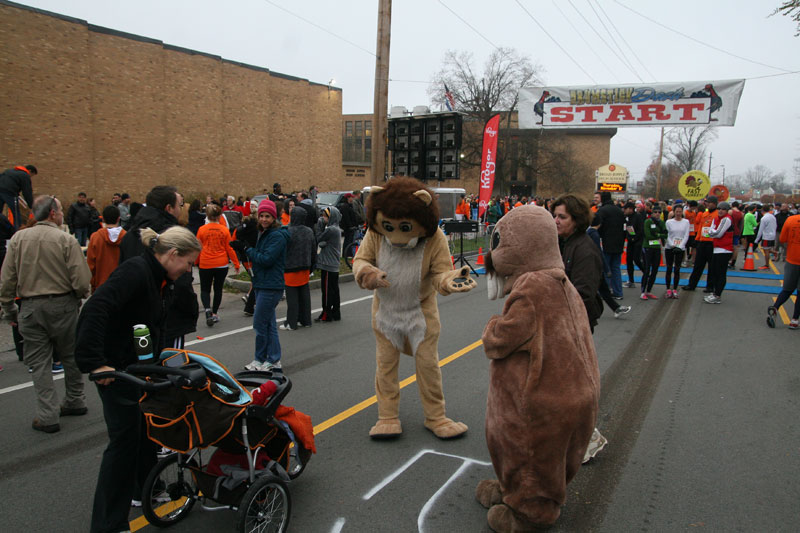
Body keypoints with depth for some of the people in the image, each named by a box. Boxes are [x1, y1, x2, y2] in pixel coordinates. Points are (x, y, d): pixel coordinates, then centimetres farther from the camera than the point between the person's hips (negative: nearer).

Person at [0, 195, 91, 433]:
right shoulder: (66, 240, -11)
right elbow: (82, 280, -15)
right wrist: (80, 296, 7)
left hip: (31, 307, 2)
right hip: (63, 306, -1)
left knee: (39, 362, 8)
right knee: (70, 356, 16)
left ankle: (47, 416, 8)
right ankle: (74, 402, 29)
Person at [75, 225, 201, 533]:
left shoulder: (163, 281, 6)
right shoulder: (135, 271, -24)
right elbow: (94, 311, -34)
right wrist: (95, 363, -36)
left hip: (145, 367, 9)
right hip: (116, 371, -9)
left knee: (149, 429, 20)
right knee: (125, 438, -3)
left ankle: (144, 490, 41)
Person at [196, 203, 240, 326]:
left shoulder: (202, 229, -6)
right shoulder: (224, 230, -6)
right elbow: (230, 249, -2)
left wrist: (197, 263, 17)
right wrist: (236, 264, 6)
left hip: (205, 265, 0)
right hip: (221, 265, 1)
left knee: (205, 289, 10)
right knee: (218, 289, 15)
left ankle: (207, 309, -13)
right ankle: (214, 313, 20)